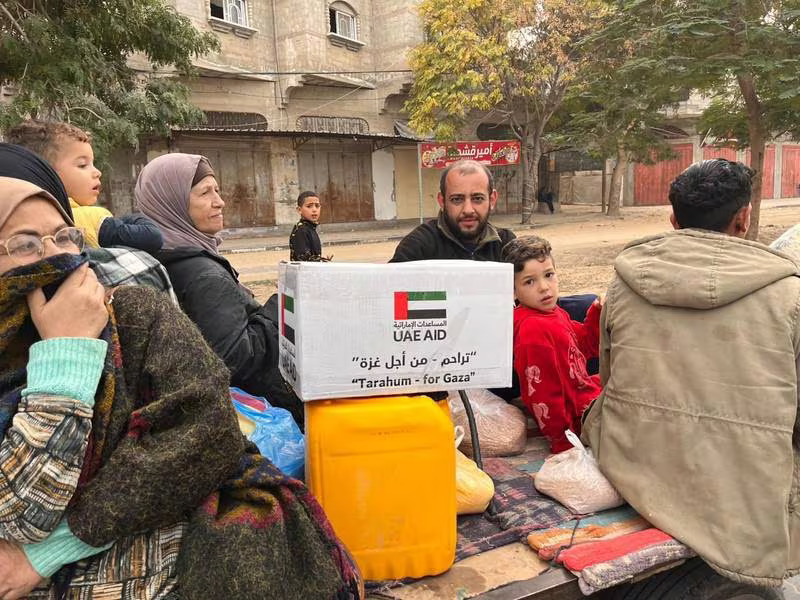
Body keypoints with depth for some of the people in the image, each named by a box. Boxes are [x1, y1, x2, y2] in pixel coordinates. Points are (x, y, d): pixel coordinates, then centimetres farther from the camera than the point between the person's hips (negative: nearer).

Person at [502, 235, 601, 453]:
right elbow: (542, 392, -29)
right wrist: (563, 442, -23)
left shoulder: (557, 314, 3)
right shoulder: (533, 329, -29)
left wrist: (597, 312, 2)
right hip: (578, 414, -10)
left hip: (586, 391, 10)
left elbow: (585, 345, 18)